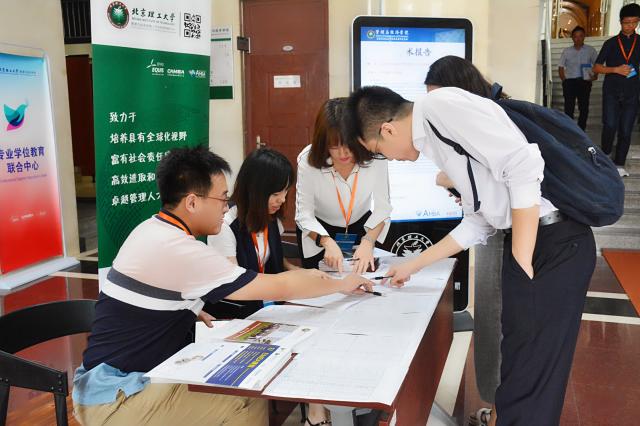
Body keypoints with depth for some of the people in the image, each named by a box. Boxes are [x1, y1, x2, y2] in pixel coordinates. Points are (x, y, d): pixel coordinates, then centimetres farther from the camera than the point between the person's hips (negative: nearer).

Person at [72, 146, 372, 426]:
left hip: (110, 380, 10)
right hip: (114, 398, -10)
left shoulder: (153, 229, 5)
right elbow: (279, 287, -19)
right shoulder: (176, 249, -25)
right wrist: (342, 284, -4)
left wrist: (190, 311, 7)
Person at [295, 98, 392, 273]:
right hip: (318, 231, -1)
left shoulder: (374, 156, -28)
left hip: (362, 227, 1)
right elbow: (304, 214, -26)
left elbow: (382, 207, -21)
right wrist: (327, 242, -42)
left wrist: (368, 242, -37)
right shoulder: (308, 160, -30)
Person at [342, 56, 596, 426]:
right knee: (520, 363, 21)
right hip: (526, 242, 10)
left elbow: (524, 166, -22)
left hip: (555, 242, -9)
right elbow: (478, 222, 21)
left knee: (530, 372, 2)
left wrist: (522, 263, -16)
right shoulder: (435, 134, 17)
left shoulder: (442, 104, -12)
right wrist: (413, 266, 26)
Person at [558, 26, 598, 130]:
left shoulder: (590, 50, 6)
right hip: (569, 82, 0)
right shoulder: (567, 51, 7)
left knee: (584, 108, 3)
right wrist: (564, 80, -2)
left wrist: (595, 75, -3)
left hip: (585, 82, 0)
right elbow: (561, 67, 10)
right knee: (568, 108, -4)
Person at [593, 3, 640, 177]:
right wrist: (616, 69, -10)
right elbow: (596, 67, 5)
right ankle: (604, 156, 11)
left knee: (626, 130, 1)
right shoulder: (611, 43, 6)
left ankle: (619, 165, 9)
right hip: (611, 92, -1)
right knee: (610, 125, -13)